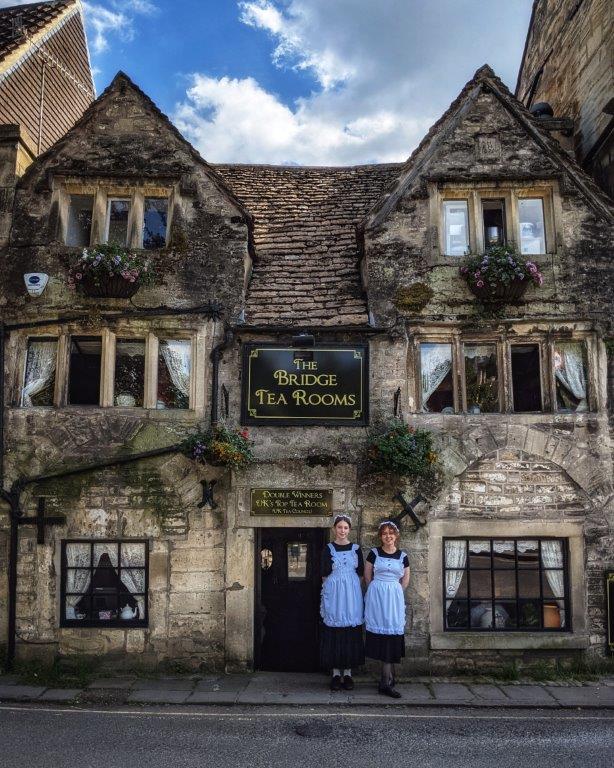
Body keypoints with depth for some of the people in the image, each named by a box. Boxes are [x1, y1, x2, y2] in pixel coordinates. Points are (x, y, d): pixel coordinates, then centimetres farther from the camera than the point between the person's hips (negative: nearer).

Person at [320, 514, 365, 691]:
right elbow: (325, 574, 0)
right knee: (333, 631, 0)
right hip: (333, 594, -1)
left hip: (352, 594, 2)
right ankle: (336, 674, 8)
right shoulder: (328, 549, 3)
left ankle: (348, 673, 12)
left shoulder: (356, 548, 8)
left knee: (351, 631, 2)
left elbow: (360, 572, 9)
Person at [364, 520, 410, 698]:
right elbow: (367, 576, 7)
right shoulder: (374, 553, 0)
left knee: (392, 634, 0)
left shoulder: (402, 556, 5)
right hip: (376, 597, -2)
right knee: (382, 633, -3)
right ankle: (388, 681, 1)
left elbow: (405, 579, 15)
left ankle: (386, 681, 10)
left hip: (395, 597, 2)